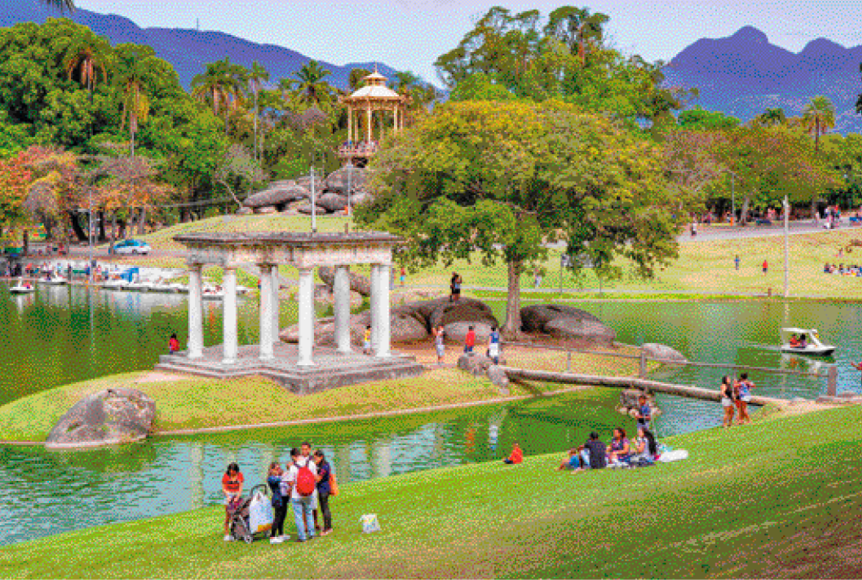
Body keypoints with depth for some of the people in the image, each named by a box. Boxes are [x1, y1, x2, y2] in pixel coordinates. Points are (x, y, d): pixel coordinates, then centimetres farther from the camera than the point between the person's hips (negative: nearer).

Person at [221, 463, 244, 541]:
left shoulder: (239, 475, -2)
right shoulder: (226, 476, -5)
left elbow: (240, 487, -3)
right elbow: (223, 488, -2)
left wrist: (237, 497, -16)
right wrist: (228, 496, -16)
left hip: (237, 495, 2)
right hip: (228, 495, -2)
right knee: (228, 516, -5)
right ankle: (227, 534, -2)